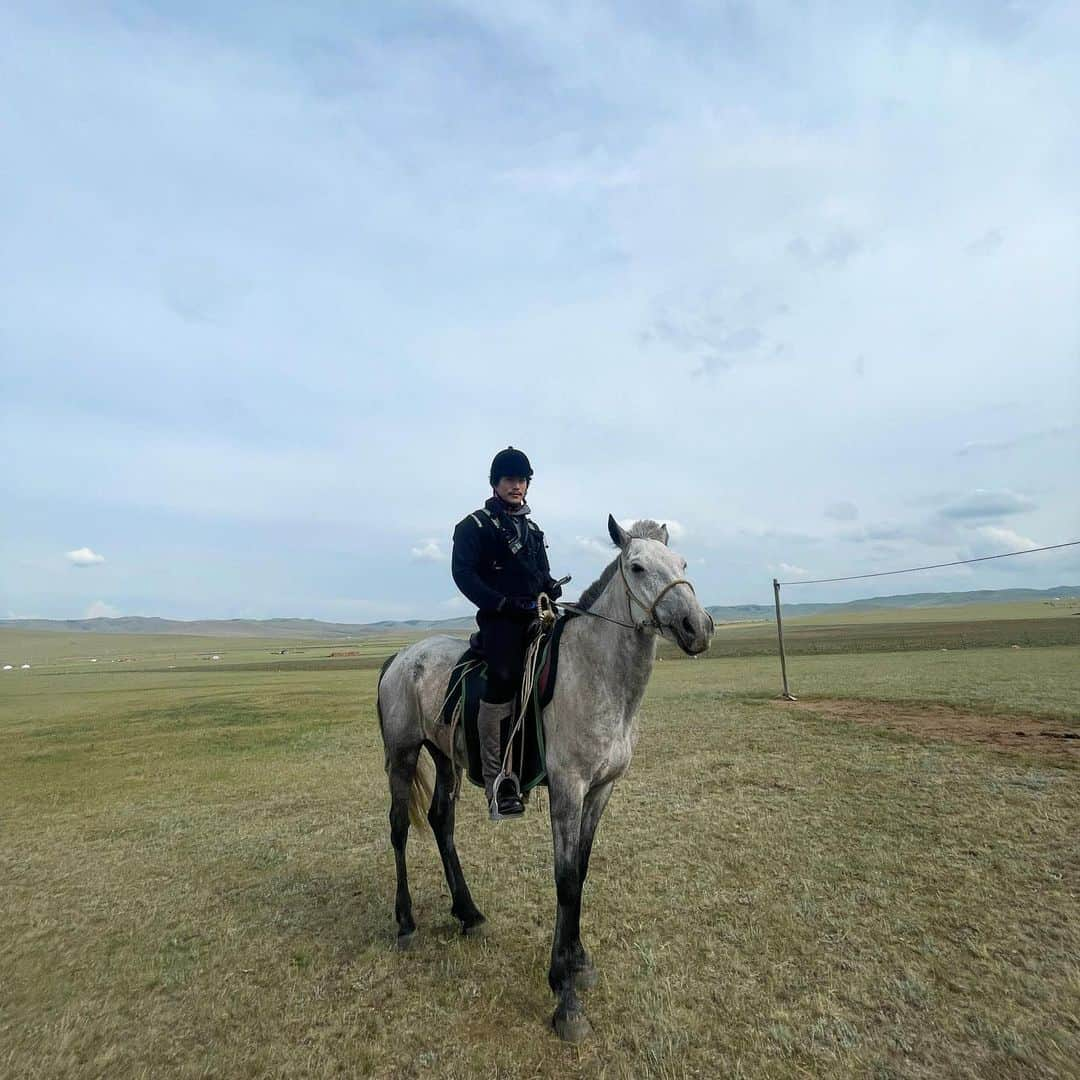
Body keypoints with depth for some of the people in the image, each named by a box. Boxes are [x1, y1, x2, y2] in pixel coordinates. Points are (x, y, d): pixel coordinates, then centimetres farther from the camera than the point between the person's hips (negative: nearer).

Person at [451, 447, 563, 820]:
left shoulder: (531, 528, 23)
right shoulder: (475, 525, 3)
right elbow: (463, 573, -8)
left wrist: (552, 587, 1)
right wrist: (501, 603, -18)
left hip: (534, 615, 7)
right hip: (499, 618, -7)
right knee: (505, 678, -27)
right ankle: (496, 783, -19)